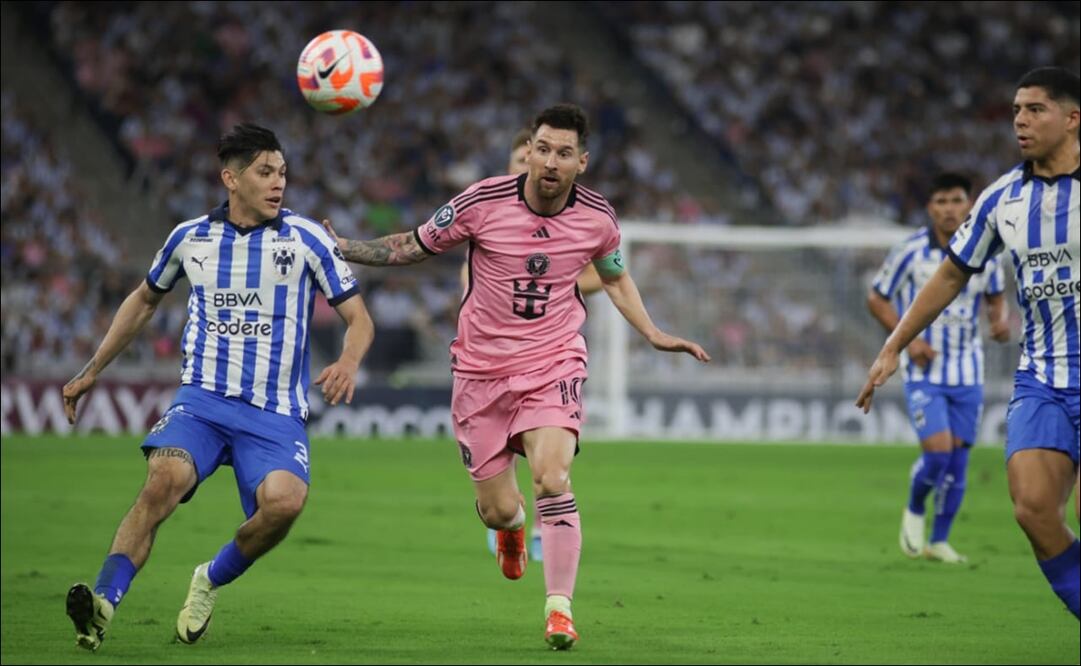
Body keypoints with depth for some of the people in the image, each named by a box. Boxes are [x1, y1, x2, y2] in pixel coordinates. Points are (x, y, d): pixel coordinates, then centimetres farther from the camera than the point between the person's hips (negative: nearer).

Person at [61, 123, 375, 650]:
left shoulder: (306, 240, 2)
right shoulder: (191, 237, 9)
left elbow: (358, 316, 5)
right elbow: (144, 300, 27)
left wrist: (347, 364, -18)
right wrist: (92, 371, 27)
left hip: (275, 412, -1)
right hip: (202, 397, 1)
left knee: (284, 500, -29)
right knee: (164, 479, -30)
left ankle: (211, 582, 0)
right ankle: (102, 605, -37)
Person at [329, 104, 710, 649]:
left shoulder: (597, 218, -5)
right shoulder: (481, 203, -12)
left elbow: (614, 276, 18)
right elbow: (413, 247, 1)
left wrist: (653, 334, 10)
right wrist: (339, 247, -10)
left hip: (553, 363, 0)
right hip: (481, 368, 0)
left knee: (552, 481, -23)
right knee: (497, 510, 4)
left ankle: (559, 608, -12)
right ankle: (511, 526, 44)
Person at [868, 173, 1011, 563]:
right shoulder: (911, 251, -10)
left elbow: (996, 297, 17)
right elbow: (877, 299, -1)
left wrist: (1001, 321, -6)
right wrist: (908, 339, -13)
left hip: (968, 373, 4)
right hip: (924, 371, -4)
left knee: (958, 459, 3)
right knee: (938, 452, -16)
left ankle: (939, 541, 16)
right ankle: (914, 512, 14)